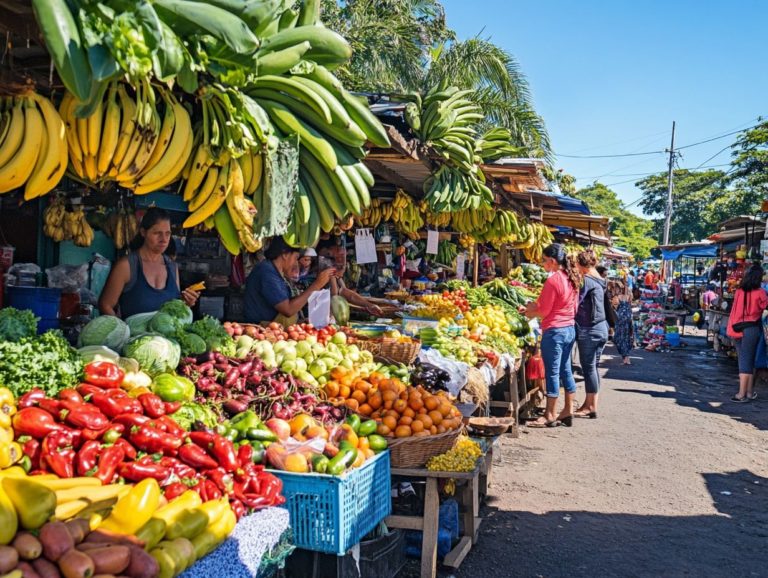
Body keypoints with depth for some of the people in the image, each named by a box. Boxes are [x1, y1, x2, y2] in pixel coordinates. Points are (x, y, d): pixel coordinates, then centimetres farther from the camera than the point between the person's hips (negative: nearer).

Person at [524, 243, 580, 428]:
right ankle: (568, 412, 20)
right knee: (565, 371, 14)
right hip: (570, 328, 9)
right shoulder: (571, 279, 9)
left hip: (554, 331, -9)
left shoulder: (552, 281, -16)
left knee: (552, 373, -1)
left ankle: (550, 416, 6)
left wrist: (530, 312, 7)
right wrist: (537, 306, 13)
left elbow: (544, 311, -13)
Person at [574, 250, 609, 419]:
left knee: (588, 368, -2)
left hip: (589, 330, -8)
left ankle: (591, 407, 3)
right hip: (601, 328, 8)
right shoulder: (600, 281, 12)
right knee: (593, 367, 12)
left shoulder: (586, 280, -13)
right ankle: (589, 403, 19)